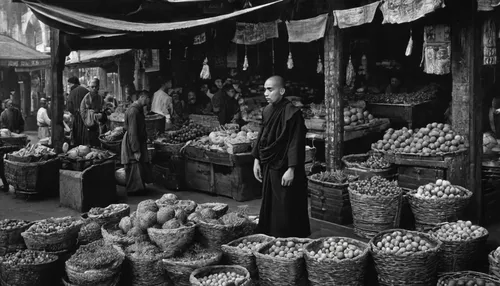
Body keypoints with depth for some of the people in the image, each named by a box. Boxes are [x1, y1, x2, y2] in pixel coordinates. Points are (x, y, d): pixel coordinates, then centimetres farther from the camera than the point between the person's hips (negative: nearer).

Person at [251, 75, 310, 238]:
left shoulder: (291, 113, -16)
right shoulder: (267, 110, 7)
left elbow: (296, 143, -18)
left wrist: (291, 169, -20)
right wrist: (257, 160, 12)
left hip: (284, 169, -7)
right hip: (268, 167, 7)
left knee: (286, 210, 0)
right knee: (269, 207, 14)